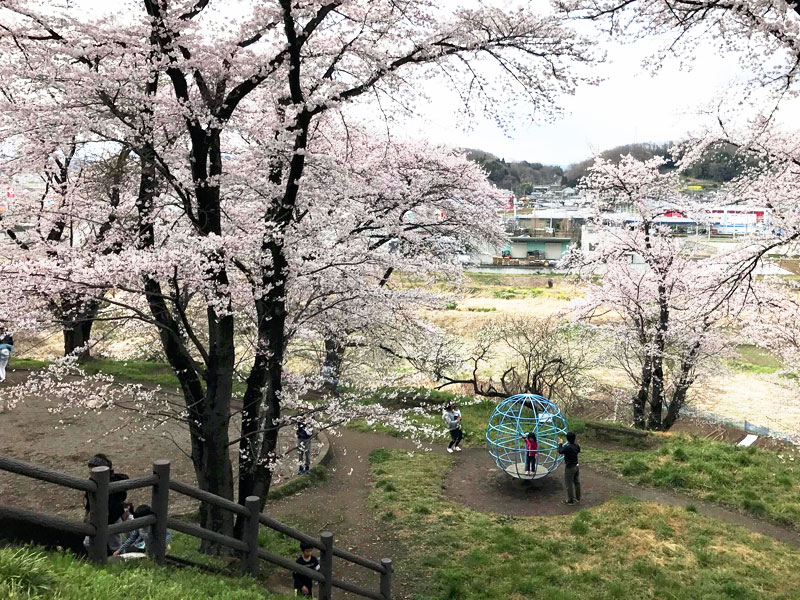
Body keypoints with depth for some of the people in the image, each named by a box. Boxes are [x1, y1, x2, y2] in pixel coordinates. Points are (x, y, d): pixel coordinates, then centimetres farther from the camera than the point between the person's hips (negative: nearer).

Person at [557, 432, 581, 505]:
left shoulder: (567, 447, -26)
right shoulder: (576, 446, -3)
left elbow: (560, 451, -15)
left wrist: (560, 443, -1)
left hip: (569, 468, -8)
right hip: (576, 466, 8)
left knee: (569, 484, 5)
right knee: (577, 482, 17)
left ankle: (571, 500, 14)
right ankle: (577, 499, 28)